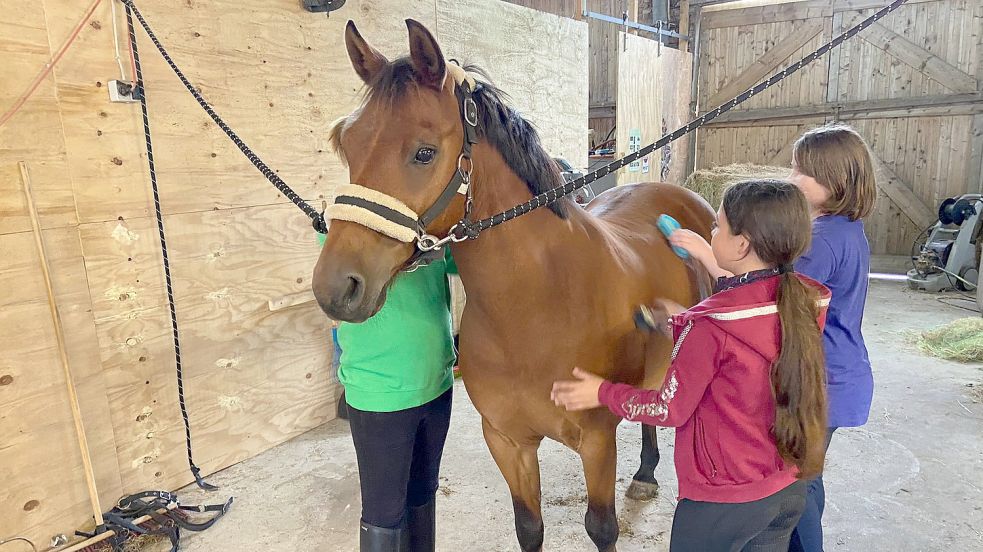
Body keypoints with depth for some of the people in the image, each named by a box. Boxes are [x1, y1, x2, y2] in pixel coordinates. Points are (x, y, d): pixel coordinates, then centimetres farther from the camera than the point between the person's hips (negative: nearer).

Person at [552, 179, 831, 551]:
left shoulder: (709, 326, -27)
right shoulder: (806, 305, -8)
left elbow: (670, 409, -17)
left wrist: (603, 393, -5)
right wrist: (683, 324, 11)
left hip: (723, 499, -6)